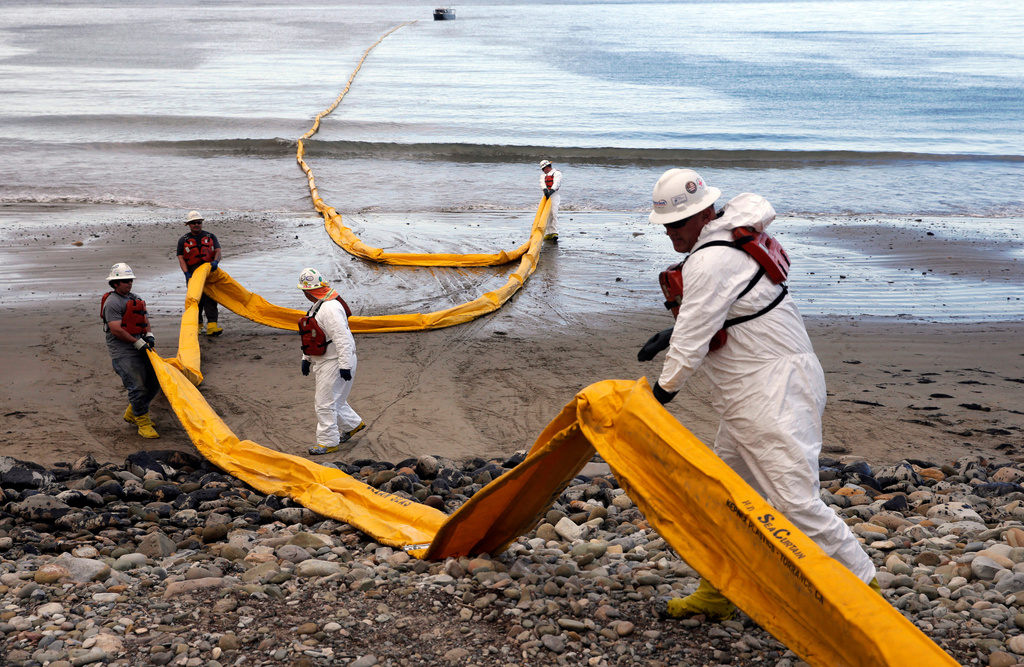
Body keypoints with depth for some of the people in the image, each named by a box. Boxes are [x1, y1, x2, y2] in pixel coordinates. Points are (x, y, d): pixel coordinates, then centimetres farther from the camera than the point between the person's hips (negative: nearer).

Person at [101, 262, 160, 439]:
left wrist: (149, 335, 3)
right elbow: (116, 330, -19)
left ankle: (132, 413, 29)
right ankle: (143, 424, -2)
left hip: (140, 348, 9)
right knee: (137, 387, -12)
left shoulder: (135, 298, 17)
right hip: (123, 351, -9)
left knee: (154, 382, 12)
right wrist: (138, 342, -18)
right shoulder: (112, 302, -12)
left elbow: (144, 318, 23)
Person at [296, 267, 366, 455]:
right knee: (322, 398, 21)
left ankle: (328, 443, 7)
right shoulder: (318, 306, 11)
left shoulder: (330, 308, -24)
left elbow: (342, 339, -27)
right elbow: (312, 336, 20)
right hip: (322, 361, 11)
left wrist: (345, 366, -27)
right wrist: (306, 358, 20)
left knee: (325, 402, -4)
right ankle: (353, 424, 38)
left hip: (334, 362, -11)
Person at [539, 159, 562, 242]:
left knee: (554, 213, -17)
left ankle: (555, 233, -20)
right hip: (546, 195, 6)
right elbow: (542, 183, 1)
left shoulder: (557, 173, 4)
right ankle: (548, 234, 3)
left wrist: (550, 191, -28)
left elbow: (556, 183, -13)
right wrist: (545, 190, -21)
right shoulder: (543, 175, 22)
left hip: (554, 195, -6)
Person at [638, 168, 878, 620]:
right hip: (749, 397, 11)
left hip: (774, 395, -11)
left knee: (794, 501, -14)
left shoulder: (710, 262, -18)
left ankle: (862, 588, -3)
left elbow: (693, 342, -17)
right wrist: (674, 333, 17)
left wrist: (665, 387, -2)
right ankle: (717, 594, 26)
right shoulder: (727, 238, 14)